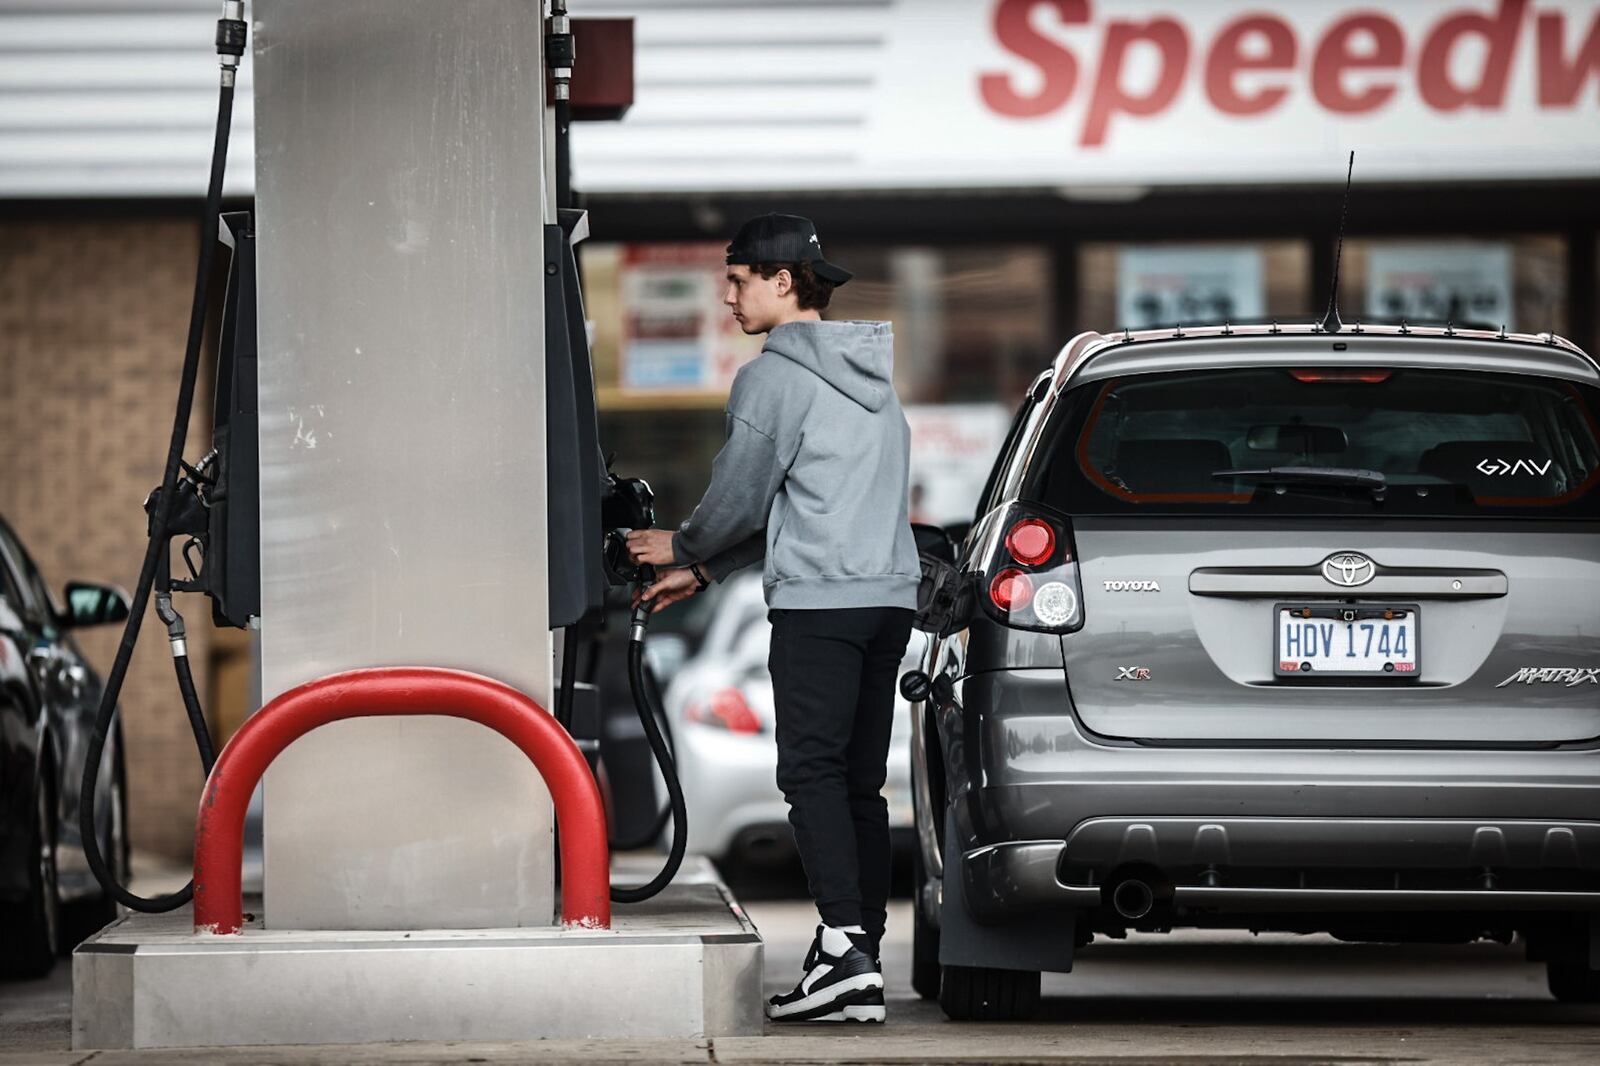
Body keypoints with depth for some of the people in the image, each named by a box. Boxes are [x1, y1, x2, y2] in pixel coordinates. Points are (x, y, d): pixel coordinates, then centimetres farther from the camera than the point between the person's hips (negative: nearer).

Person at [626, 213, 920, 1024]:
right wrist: (703, 572, 28)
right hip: (889, 594, 8)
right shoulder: (872, 374, 22)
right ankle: (860, 969, 5)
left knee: (813, 774, -11)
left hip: (818, 600, -8)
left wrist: (682, 546, 17)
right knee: (861, 782, 8)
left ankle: (845, 945, -25)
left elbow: (741, 496, -4)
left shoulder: (774, 378, -6)